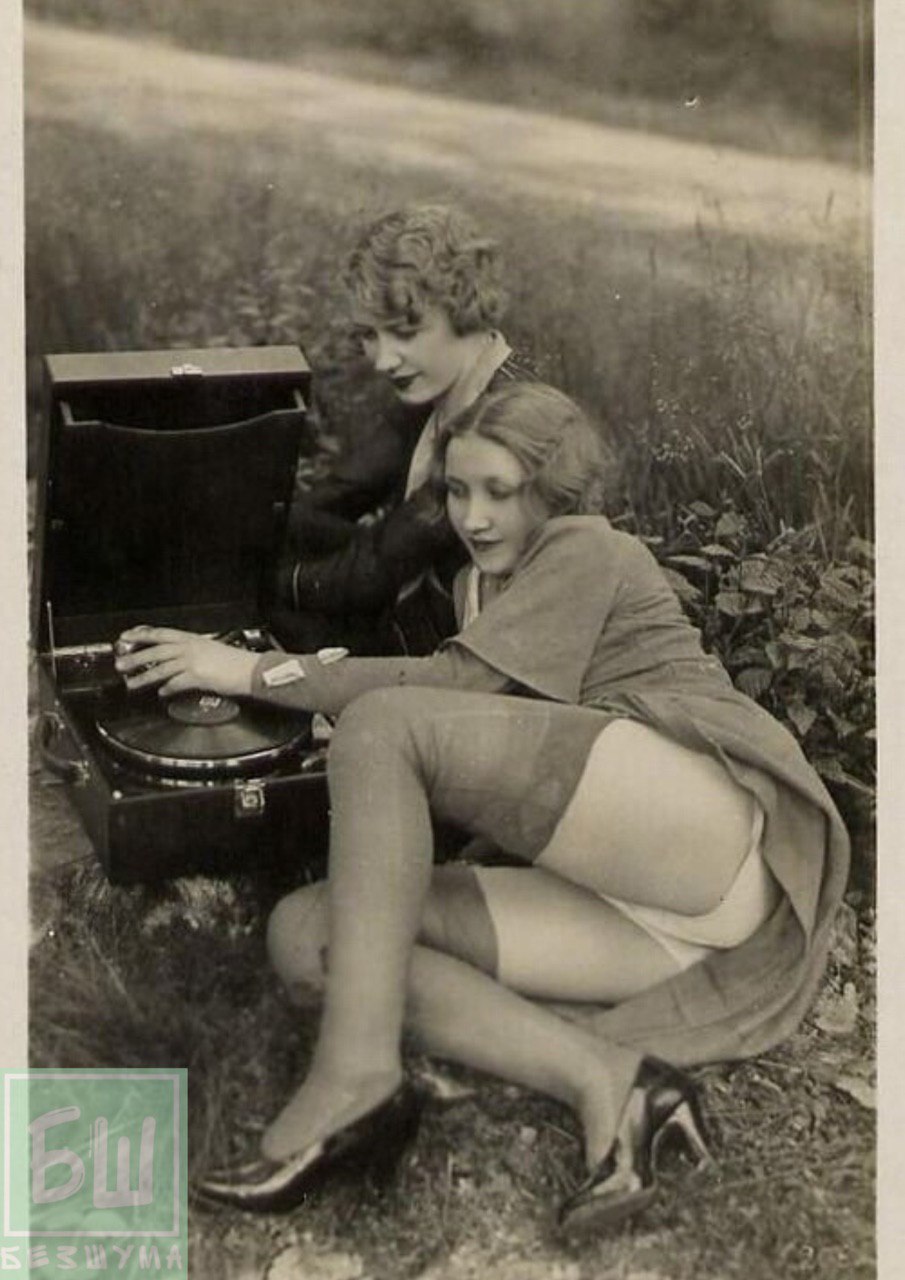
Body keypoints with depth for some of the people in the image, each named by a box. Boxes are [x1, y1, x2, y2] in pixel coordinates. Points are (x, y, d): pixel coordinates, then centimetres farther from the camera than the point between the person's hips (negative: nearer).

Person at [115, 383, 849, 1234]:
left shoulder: (588, 550, 6)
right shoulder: (479, 585, 30)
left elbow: (456, 683, -9)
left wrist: (257, 673, -6)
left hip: (705, 816, -8)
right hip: (622, 907, 8)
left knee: (384, 722, -21)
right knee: (304, 932, -7)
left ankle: (354, 1077, -26)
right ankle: (603, 1080, -22)